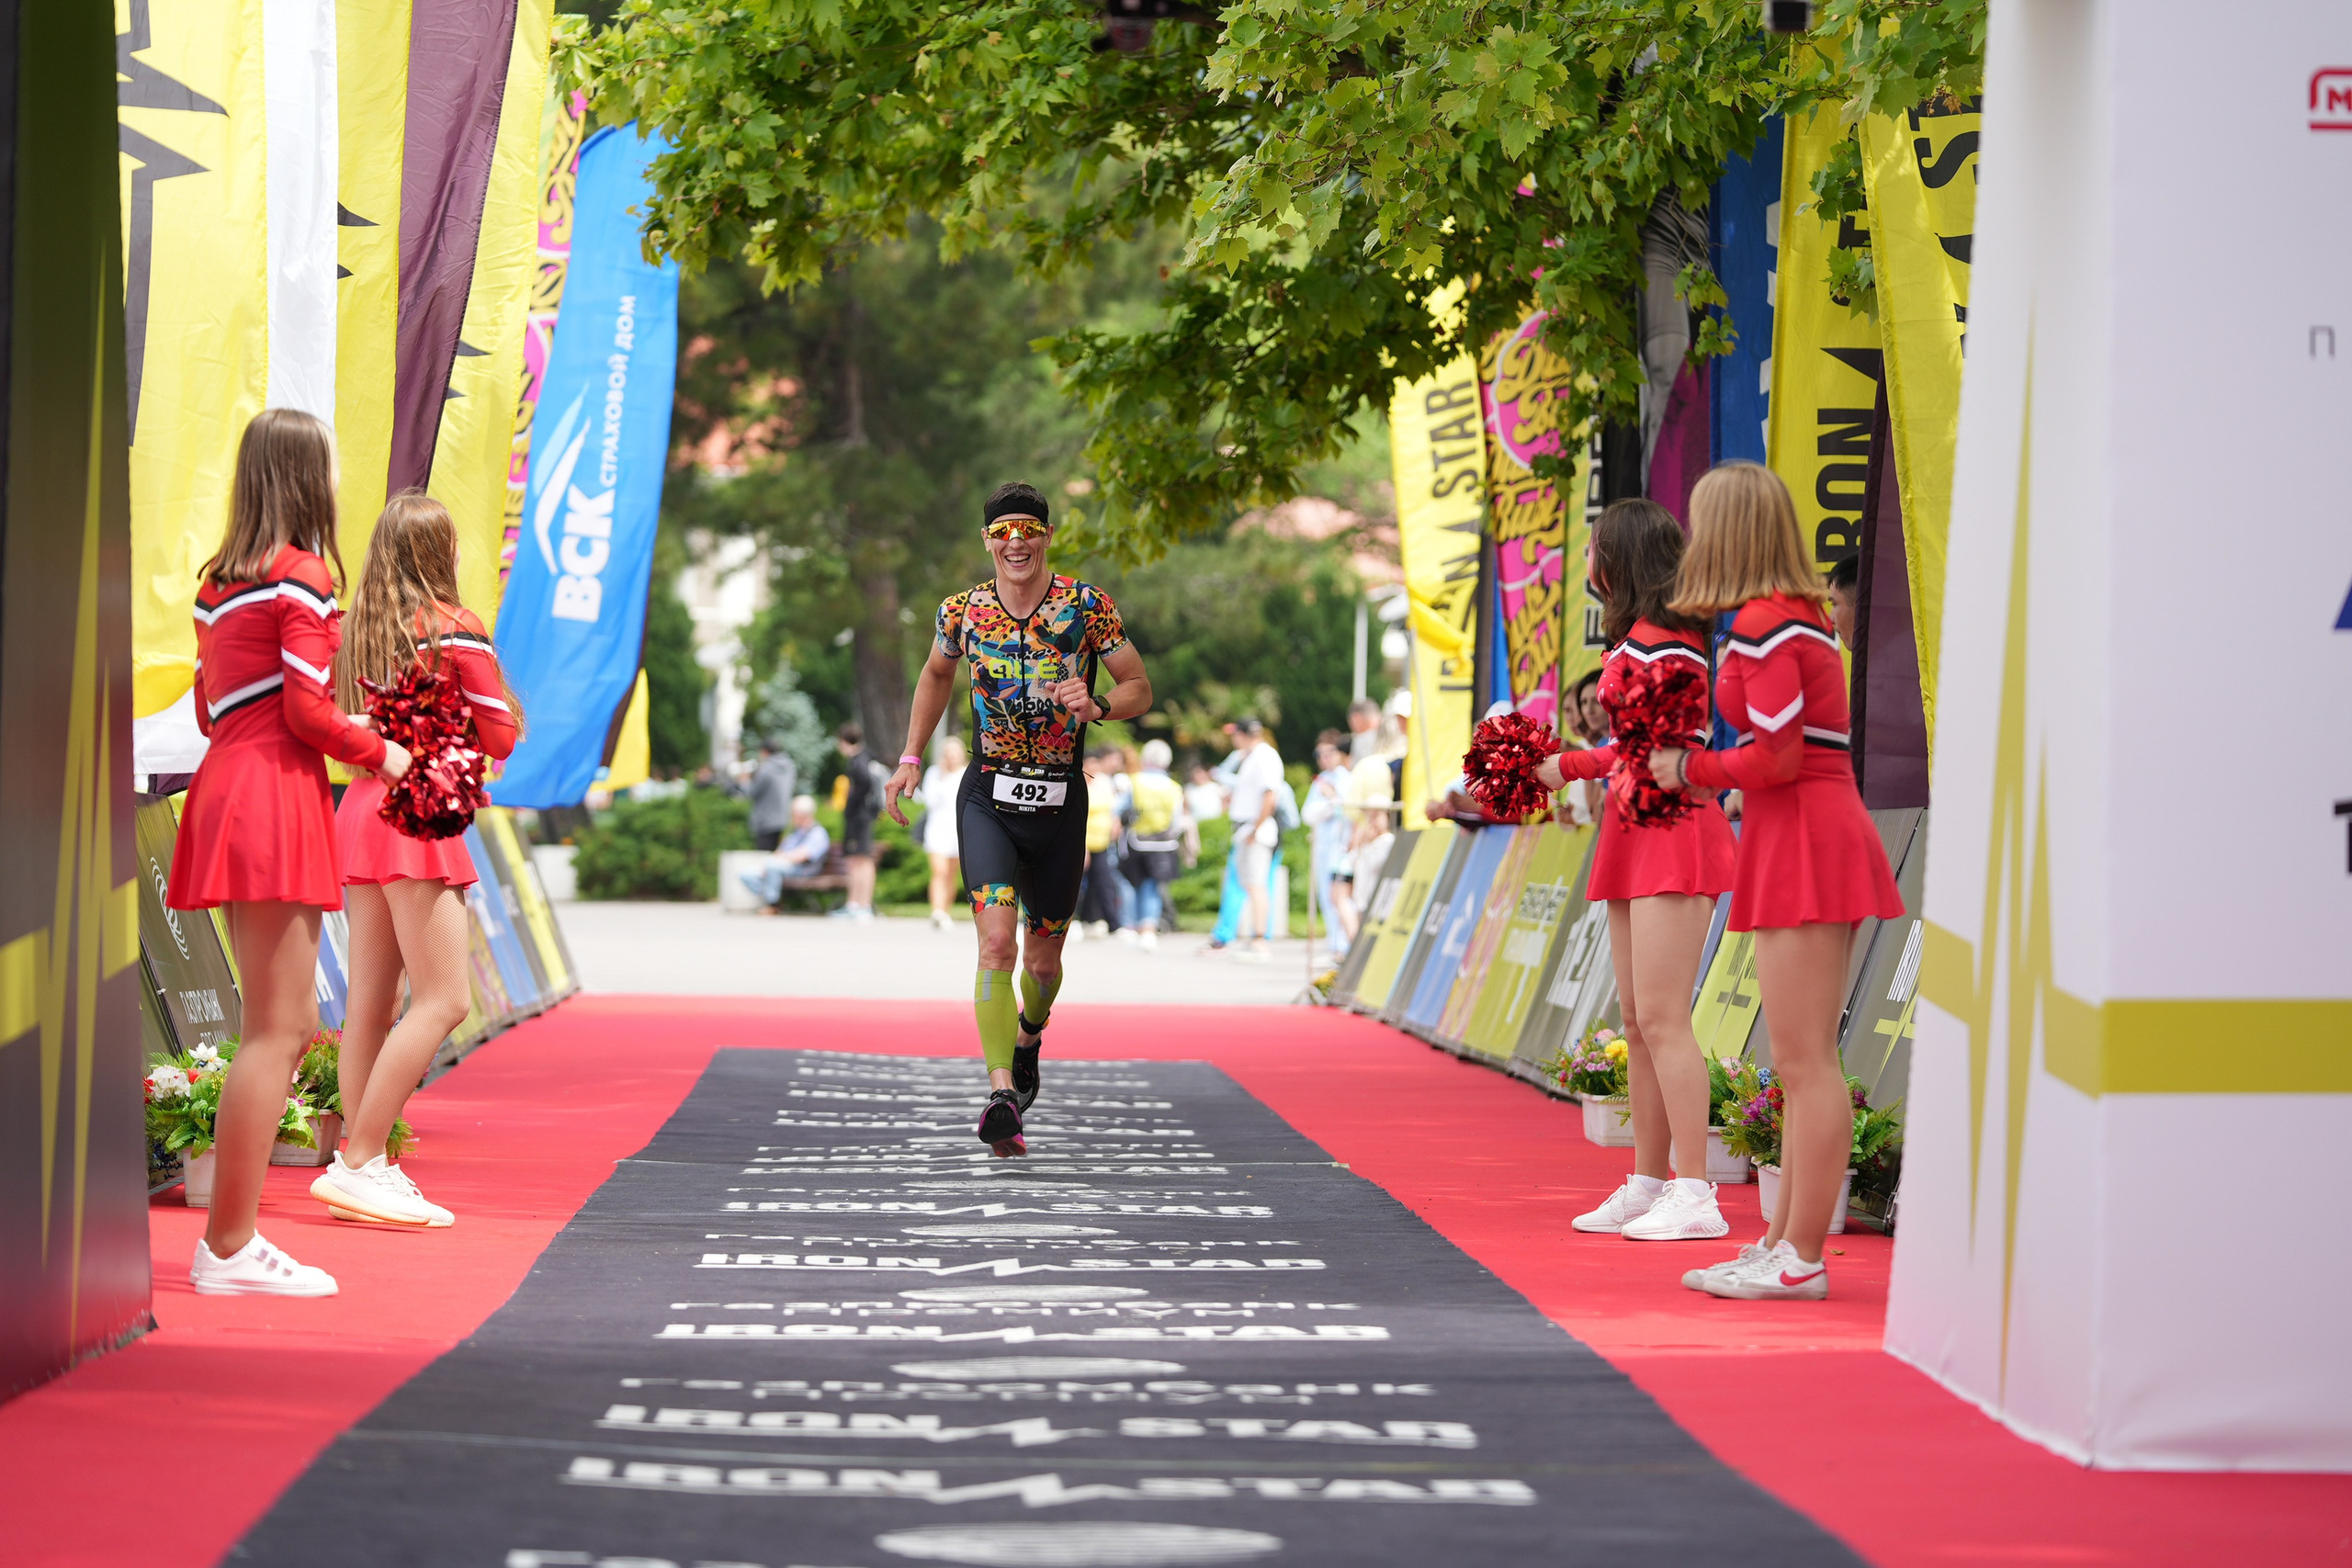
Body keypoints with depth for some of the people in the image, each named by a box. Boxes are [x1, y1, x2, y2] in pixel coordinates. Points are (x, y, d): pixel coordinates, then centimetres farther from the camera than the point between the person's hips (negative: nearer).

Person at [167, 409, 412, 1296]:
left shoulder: (218, 581, 18)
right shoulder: (302, 576, -8)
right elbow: (306, 707, -13)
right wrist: (378, 752, 1)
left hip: (228, 786, 9)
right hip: (277, 797, -9)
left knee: (291, 1024, 12)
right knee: (277, 1029, -8)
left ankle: (230, 1237, 10)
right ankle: (229, 1248, -9)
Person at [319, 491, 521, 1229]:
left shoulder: (354, 631, 9)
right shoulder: (457, 631, -9)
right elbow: (501, 738, -5)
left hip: (361, 805, 8)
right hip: (418, 817, -7)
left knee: (370, 1001, 7)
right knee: (444, 999, -6)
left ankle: (362, 1164, 7)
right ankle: (359, 1163, -11)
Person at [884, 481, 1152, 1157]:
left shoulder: (1087, 606, -6)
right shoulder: (963, 611, 0)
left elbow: (1140, 689, -1)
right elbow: (937, 674, 20)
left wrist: (1097, 706, -23)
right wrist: (911, 759, 14)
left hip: (1060, 804, 1)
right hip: (987, 799, 0)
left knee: (1042, 961, 13)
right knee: (996, 942, -21)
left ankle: (1028, 1037, 47)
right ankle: (1002, 1095, -30)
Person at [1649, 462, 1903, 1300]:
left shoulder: (1763, 626, -13)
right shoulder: (1797, 617, 17)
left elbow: (1777, 758, -18)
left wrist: (1689, 769, -4)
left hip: (1804, 841, -10)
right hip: (1802, 838, 10)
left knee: (1805, 1059, -9)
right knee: (1798, 1063, 12)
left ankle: (1800, 1260, -8)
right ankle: (1783, 1244, 16)